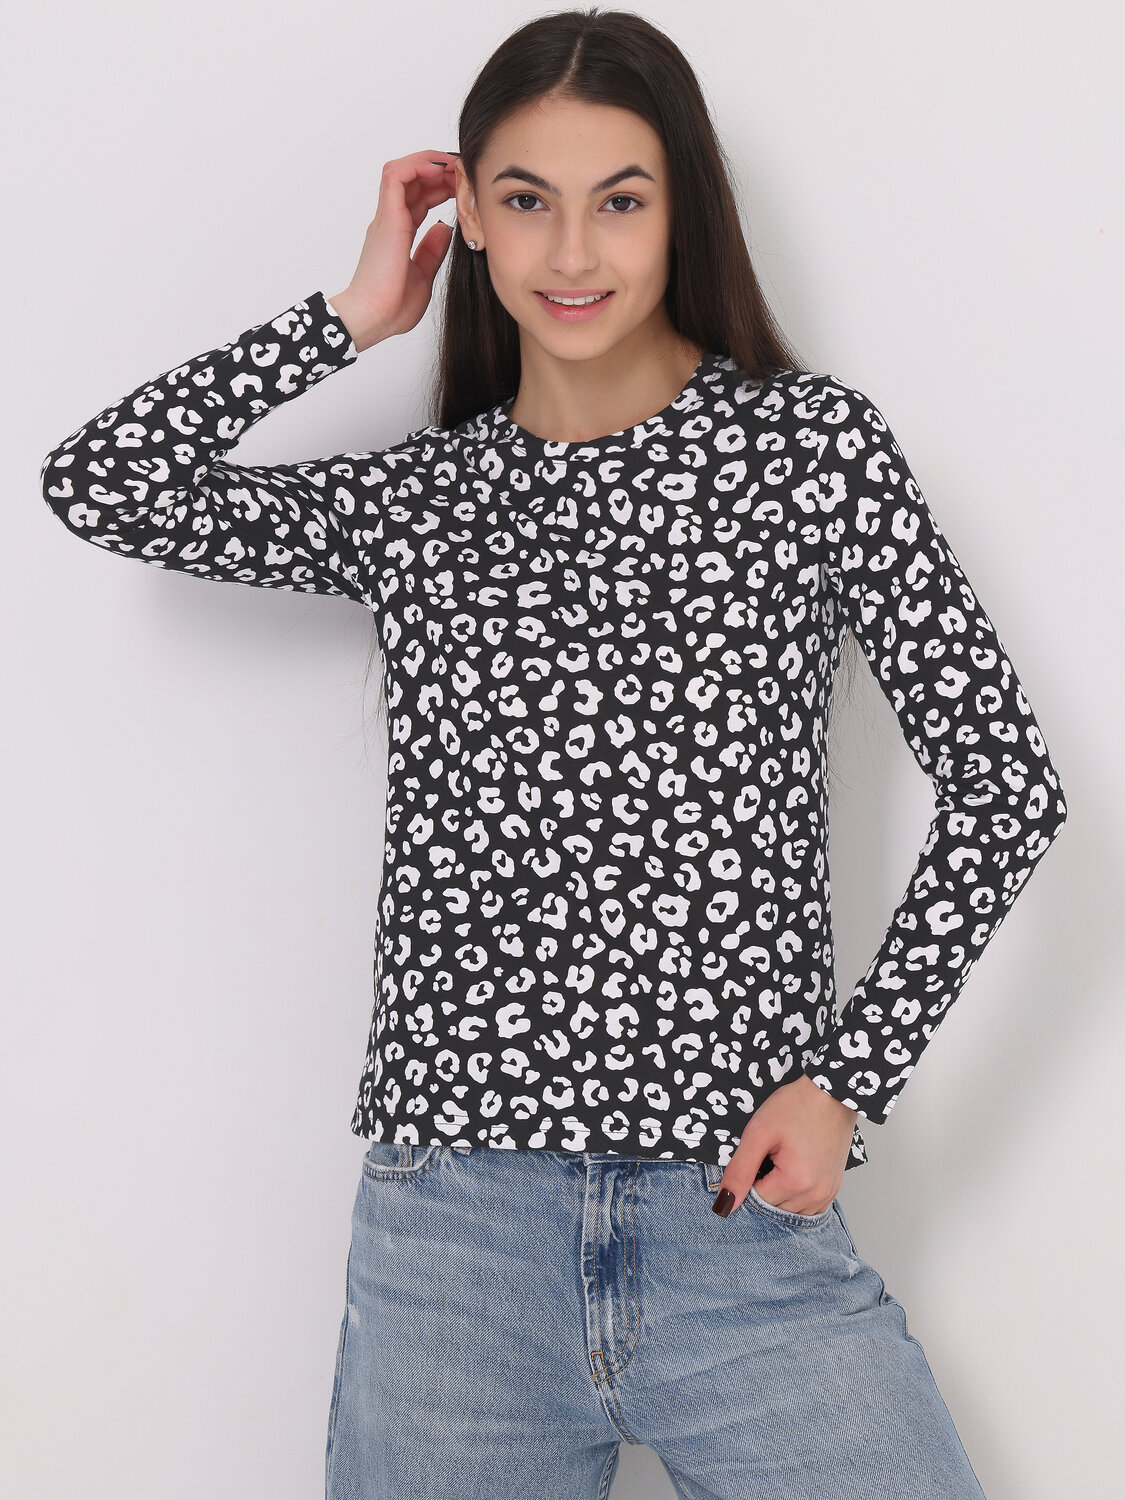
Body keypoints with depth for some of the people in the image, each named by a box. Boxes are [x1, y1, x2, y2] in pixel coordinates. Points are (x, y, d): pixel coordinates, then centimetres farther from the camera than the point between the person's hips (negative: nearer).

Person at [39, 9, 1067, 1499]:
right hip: (449, 1222, 2)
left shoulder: (811, 444, 2)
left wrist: (847, 1075, -4)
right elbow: (94, 483, -1)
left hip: (745, 1211, -1)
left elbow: (1003, 777, 2)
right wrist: (358, 313, 3)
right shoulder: (413, 500, 9)